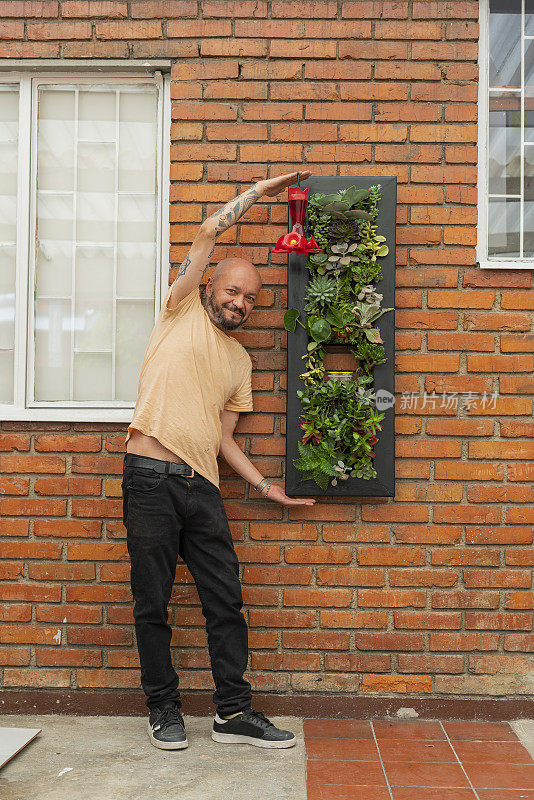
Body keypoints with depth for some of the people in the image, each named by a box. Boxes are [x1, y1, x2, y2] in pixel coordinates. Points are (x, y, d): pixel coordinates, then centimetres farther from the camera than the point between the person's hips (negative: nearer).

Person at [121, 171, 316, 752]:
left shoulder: (240, 360, 20)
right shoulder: (182, 311, 7)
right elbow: (206, 234, -2)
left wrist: (264, 486, 14)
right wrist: (259, 191, 7)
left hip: (201, 485, 5)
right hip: (150, 479, -5)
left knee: (226, 599, 3)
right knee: (153, 602, 3)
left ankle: (234, 712, 14)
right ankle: (163, 708, 19)